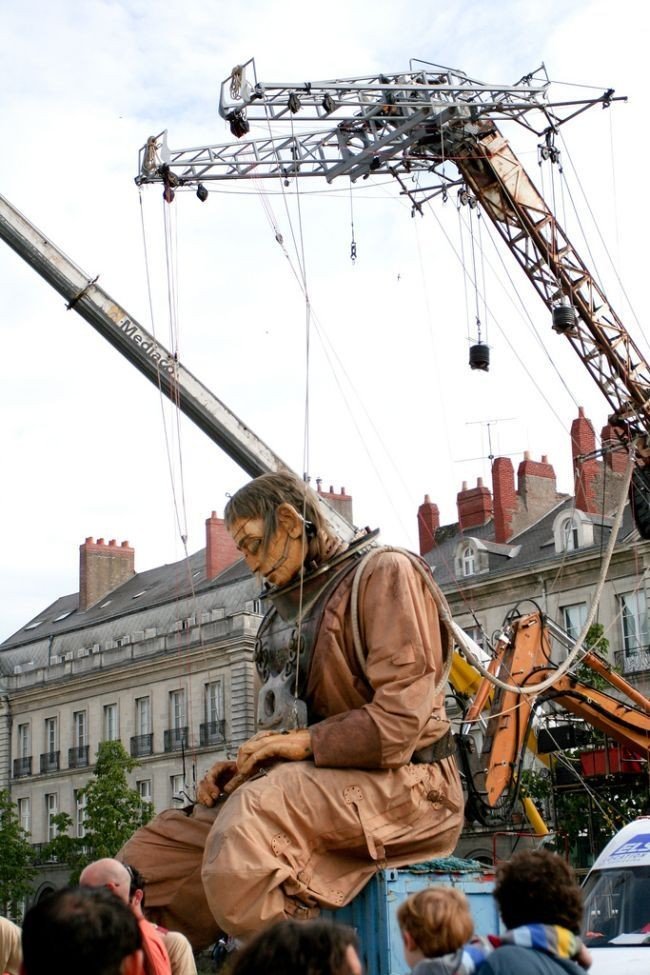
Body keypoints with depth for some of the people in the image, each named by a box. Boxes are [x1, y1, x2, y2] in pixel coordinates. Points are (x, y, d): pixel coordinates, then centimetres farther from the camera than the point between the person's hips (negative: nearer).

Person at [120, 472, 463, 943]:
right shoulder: (289, 610, 25)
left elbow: (401, 719, -14)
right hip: (314, 782, 9)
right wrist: (246, 766, 7)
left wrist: (308, 741, -15)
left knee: (254, 811, -38)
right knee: (148, 857, -4)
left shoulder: (385, 573, -1)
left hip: (399, 782, -8)